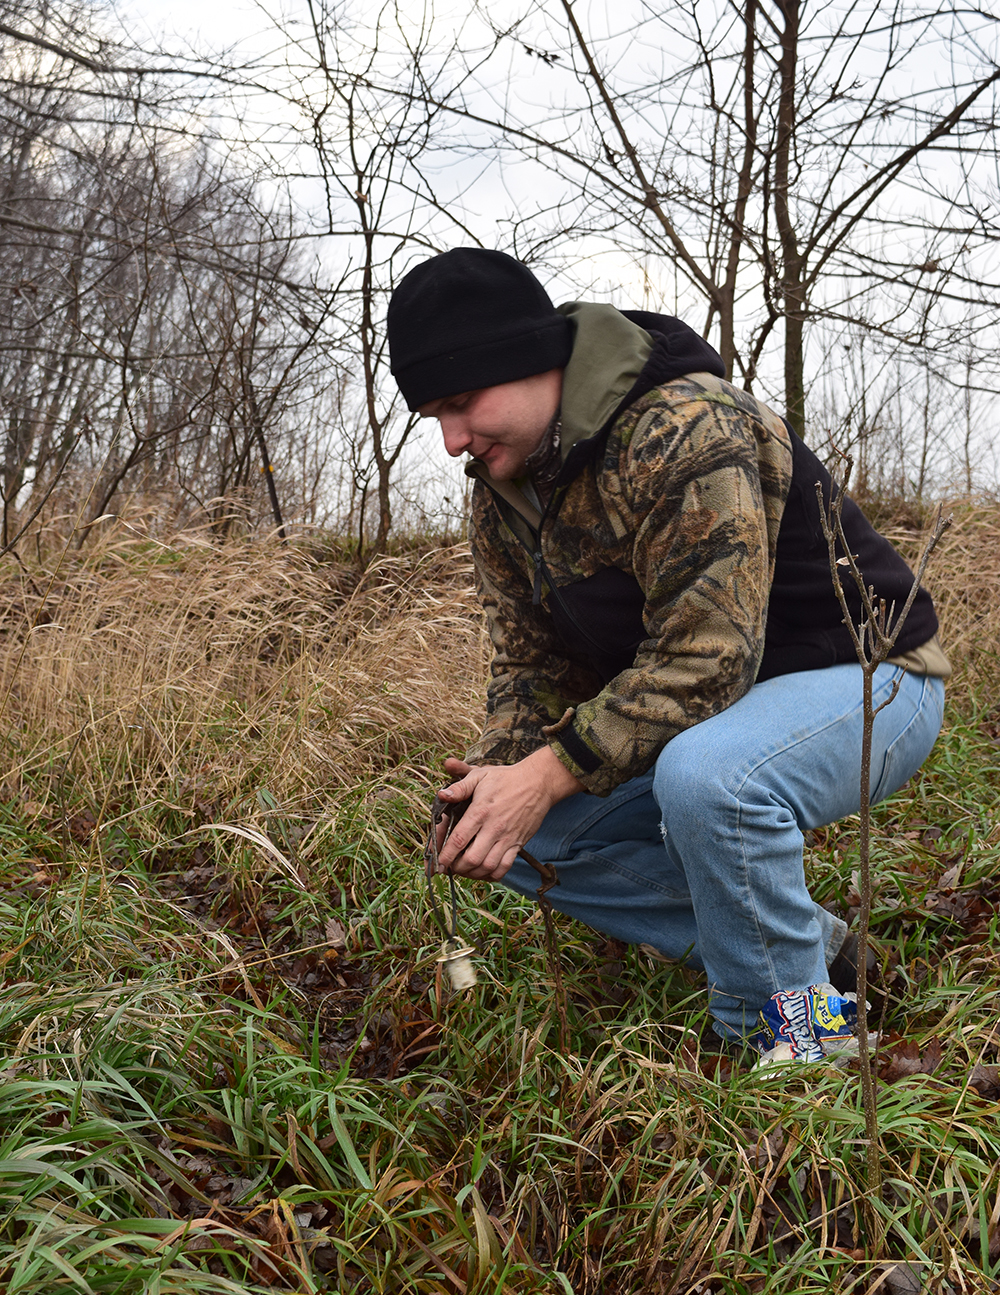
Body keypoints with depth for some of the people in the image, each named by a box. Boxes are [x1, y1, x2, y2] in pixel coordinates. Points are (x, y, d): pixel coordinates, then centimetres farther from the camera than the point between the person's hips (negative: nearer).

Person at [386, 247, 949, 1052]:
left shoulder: (683, 431, -28)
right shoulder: (502, 492, 0)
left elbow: (705, 656, -31)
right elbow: (534, 662, 3)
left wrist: (550, 772, -31)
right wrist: (501, 768, -16)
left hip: (865, 679, -8)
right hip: (697, 710, 9)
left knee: (704, 776, -40)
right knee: (524, 838, -3)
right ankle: (803, 940, 4)